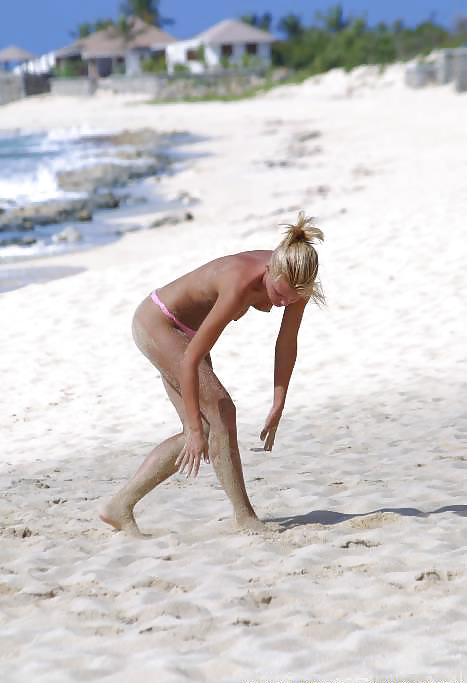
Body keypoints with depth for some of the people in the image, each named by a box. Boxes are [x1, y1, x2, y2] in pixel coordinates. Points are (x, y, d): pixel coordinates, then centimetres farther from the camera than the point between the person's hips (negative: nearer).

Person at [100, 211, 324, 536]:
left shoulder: (292, 278, -19)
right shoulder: (240, 284, -38)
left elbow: (287, 344, -3)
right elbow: (190, 361, -33)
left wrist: (278, 406, -5)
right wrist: (196, 428, -29)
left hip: (184, 330, 8)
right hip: (156, 323, -8)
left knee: (203, 430, 3)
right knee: (220, 410, -17)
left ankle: (119, 507, 7)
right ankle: (245, 516, -9)